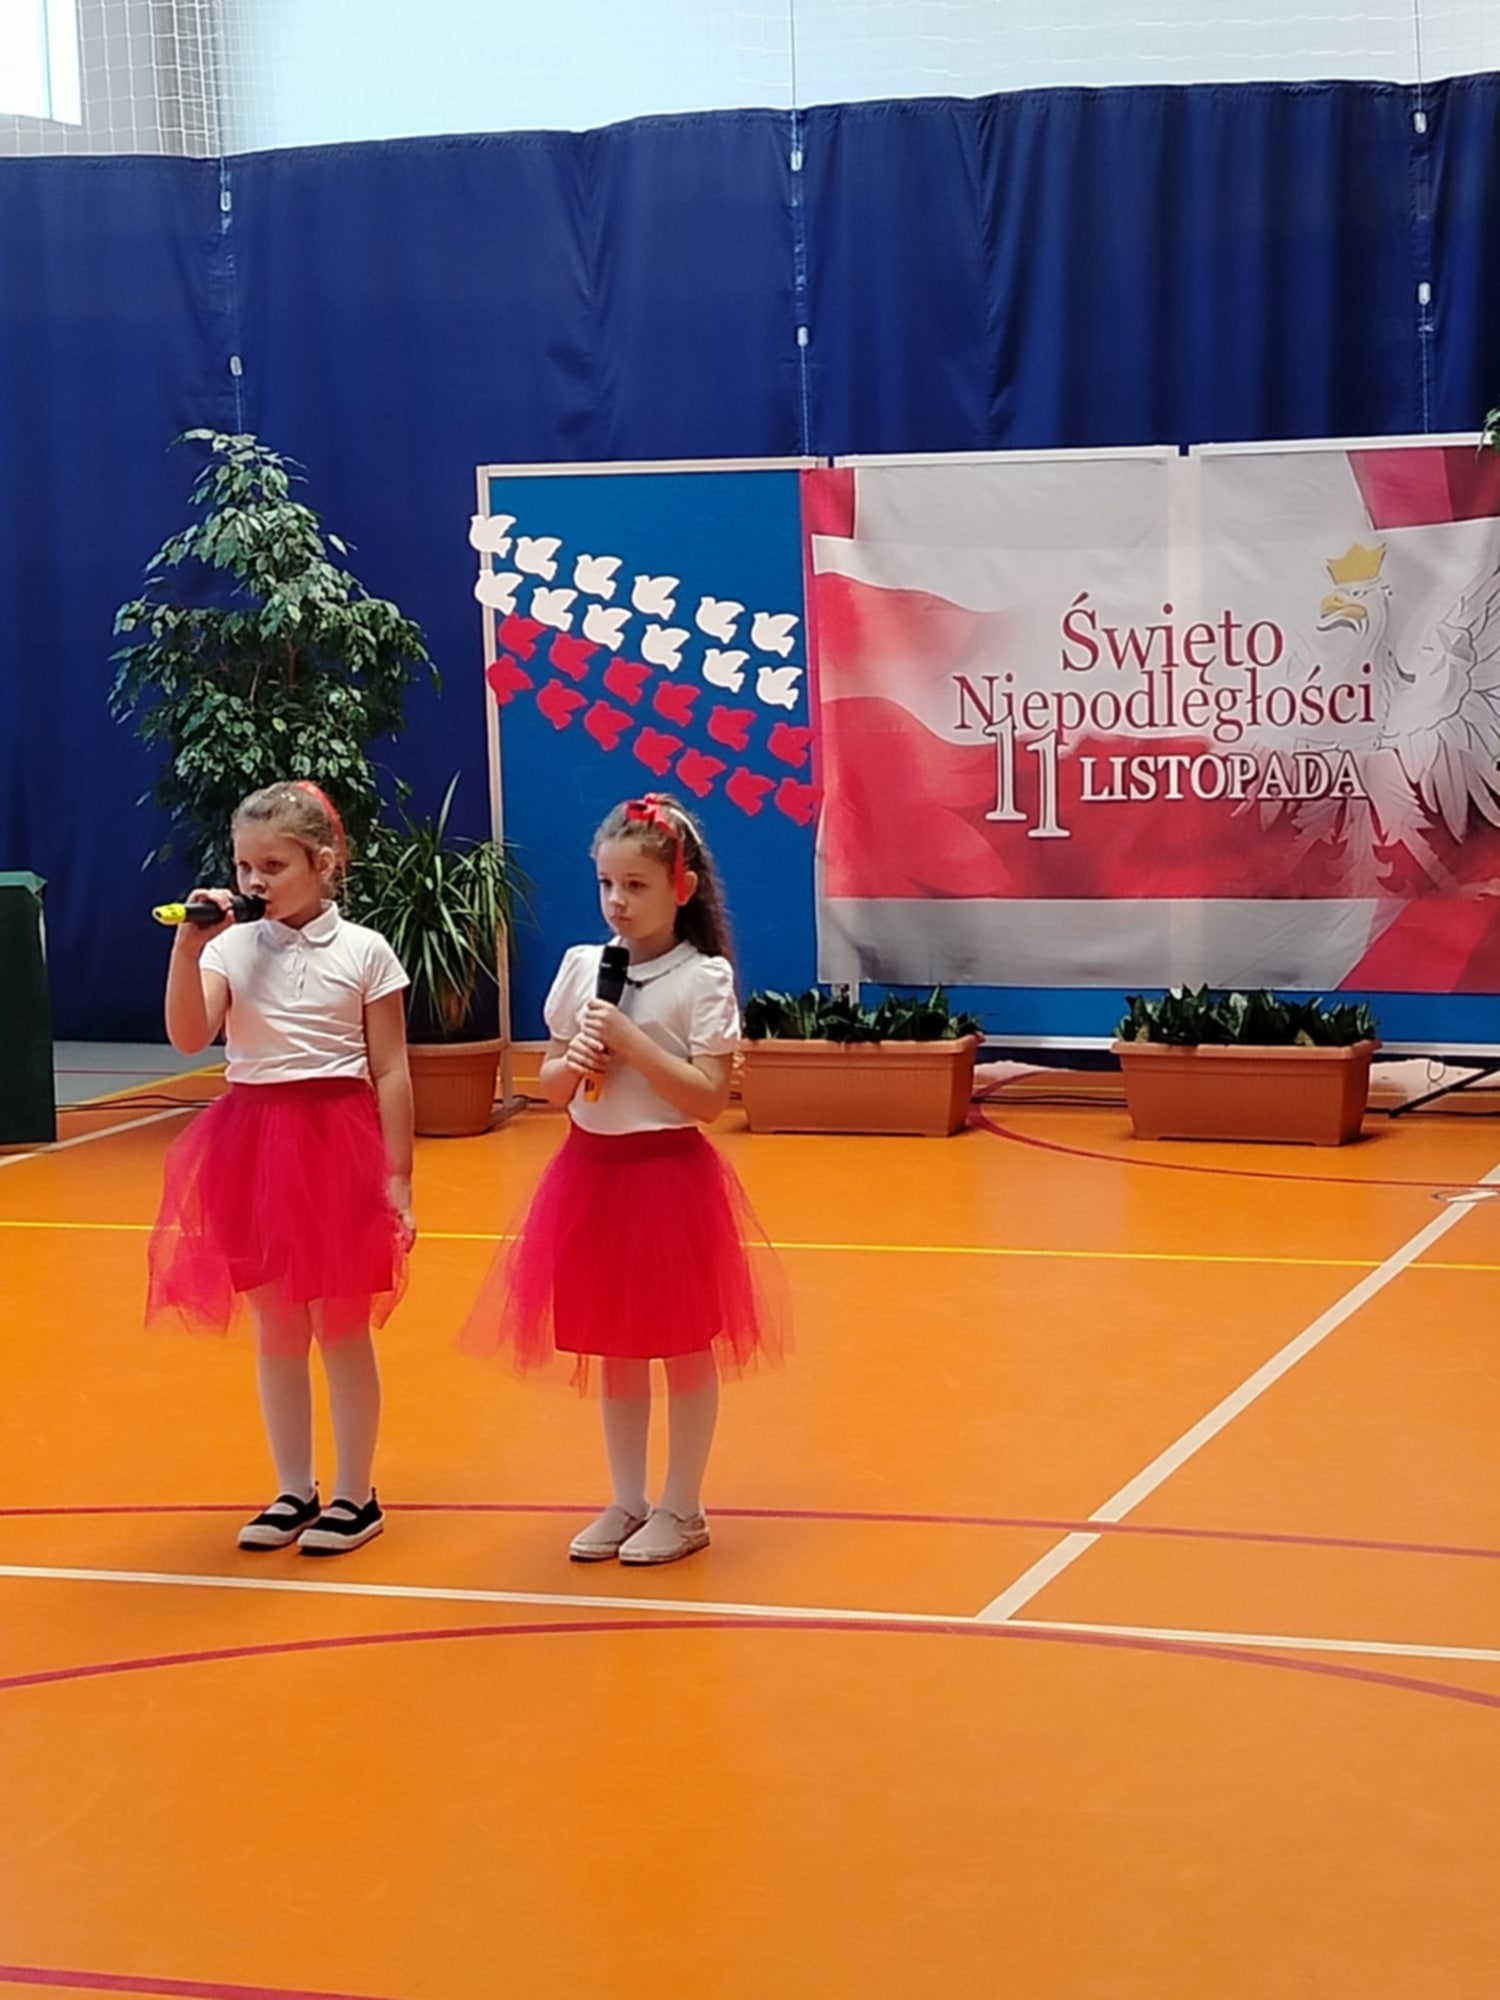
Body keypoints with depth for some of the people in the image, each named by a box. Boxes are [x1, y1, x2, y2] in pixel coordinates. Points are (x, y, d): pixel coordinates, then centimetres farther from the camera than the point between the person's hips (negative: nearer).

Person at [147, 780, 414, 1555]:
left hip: (337, 1142, -3)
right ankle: (295, 1491, 23)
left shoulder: (365, 952, -4)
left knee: (342, 1329, 5)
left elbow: (390, 1073, -2)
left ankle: (356, 1495, 17)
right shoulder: (229, 947, 1)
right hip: (254, 1145, 3)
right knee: (274, 1331, 11)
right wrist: (188, 947, -21)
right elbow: (188, 1037, -13)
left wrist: (397, 1176, -5)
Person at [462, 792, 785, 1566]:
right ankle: (628, 1502, 25)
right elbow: (549, 1086, 10)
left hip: (669, 1175, -5)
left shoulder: (703, 979, -10)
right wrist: (575, 1062, -11)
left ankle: (682, 1509, 18)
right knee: (613, 1349, 13)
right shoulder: (581, 967, 4)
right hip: (592, 1172, 5)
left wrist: (631, 1042, -21)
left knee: (683, 1347, 6)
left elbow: (709, 1098, -15)